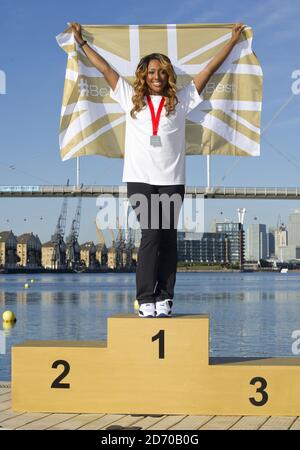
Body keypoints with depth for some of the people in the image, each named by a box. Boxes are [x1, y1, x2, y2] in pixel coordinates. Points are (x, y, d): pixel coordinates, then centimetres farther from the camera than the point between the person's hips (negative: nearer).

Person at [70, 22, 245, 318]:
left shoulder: (180, 101, 12)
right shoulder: (131, 99, 12)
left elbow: (209, 69, 17)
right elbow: (105, 68, 17)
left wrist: (233, 40, 21)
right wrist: (80, 41, 22)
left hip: (172, 180, 1)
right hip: (140, 179, -1)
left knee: (168, 238, 0)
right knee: (151, 234, -10)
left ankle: (164, 298, 2)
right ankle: (146, 299, -7)